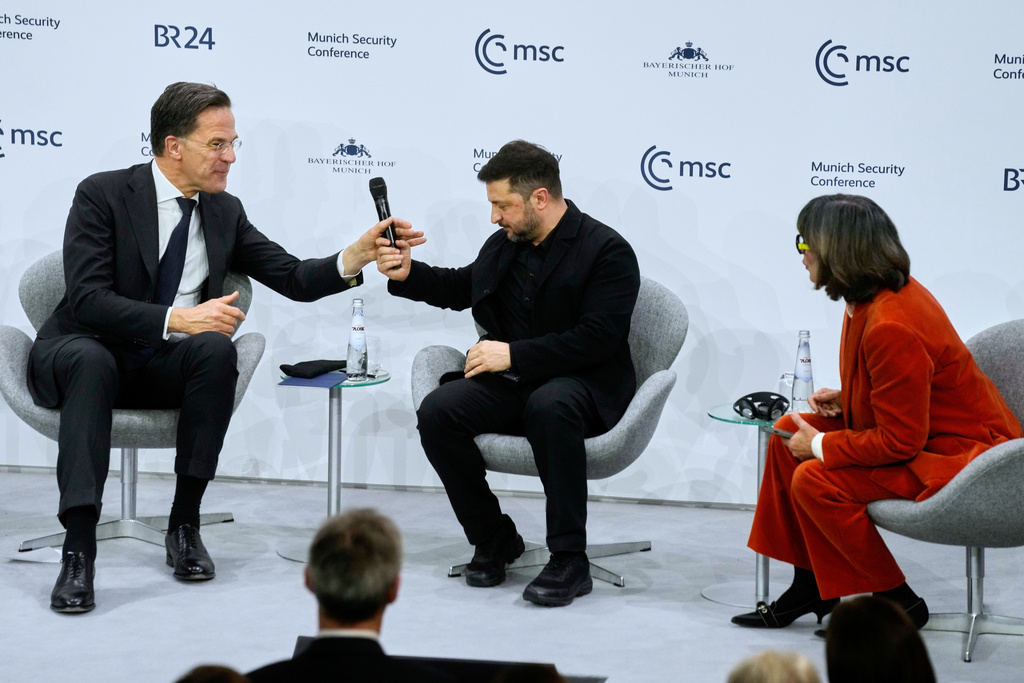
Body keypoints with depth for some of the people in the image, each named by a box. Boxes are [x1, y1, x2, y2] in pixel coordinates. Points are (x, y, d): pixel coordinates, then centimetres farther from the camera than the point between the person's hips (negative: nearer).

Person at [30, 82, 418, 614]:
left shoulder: (225, 212, 8)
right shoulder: (103, 195, -9)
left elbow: (295, 279, 5)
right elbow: (88, 299, -18)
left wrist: (358, 255, -13)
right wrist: (176, 319, -29)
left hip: (164, 366, 4)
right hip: (82, 349, -4)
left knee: (215, 349, -29)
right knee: (93, 362, -39)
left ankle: (185, 524, -21)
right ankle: (78, 550, -42)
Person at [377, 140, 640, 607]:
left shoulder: (607, 251, -10)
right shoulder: (505, 244, 11)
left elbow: (598, 338, -20)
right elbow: (462, 287, 29)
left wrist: (514, 354, -22)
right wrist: (409, 274, 10)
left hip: (584, 385, -6)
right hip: (511, 382, 6)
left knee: (549, 406, -40)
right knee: (436, 411, -20)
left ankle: (569, 561, -29)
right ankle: (494, 541, -2)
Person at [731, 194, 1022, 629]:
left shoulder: (891, 327, -30)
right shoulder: (892, 289, 1)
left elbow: (900, 441, -26)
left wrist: (821, 446, -15)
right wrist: (845, 399, 4)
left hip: (958, 455, -11)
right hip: (922, 428, 11)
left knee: (814, 480, -20)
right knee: (789, 433, 6)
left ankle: (897, 603, -2)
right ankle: (809, 585, 15)